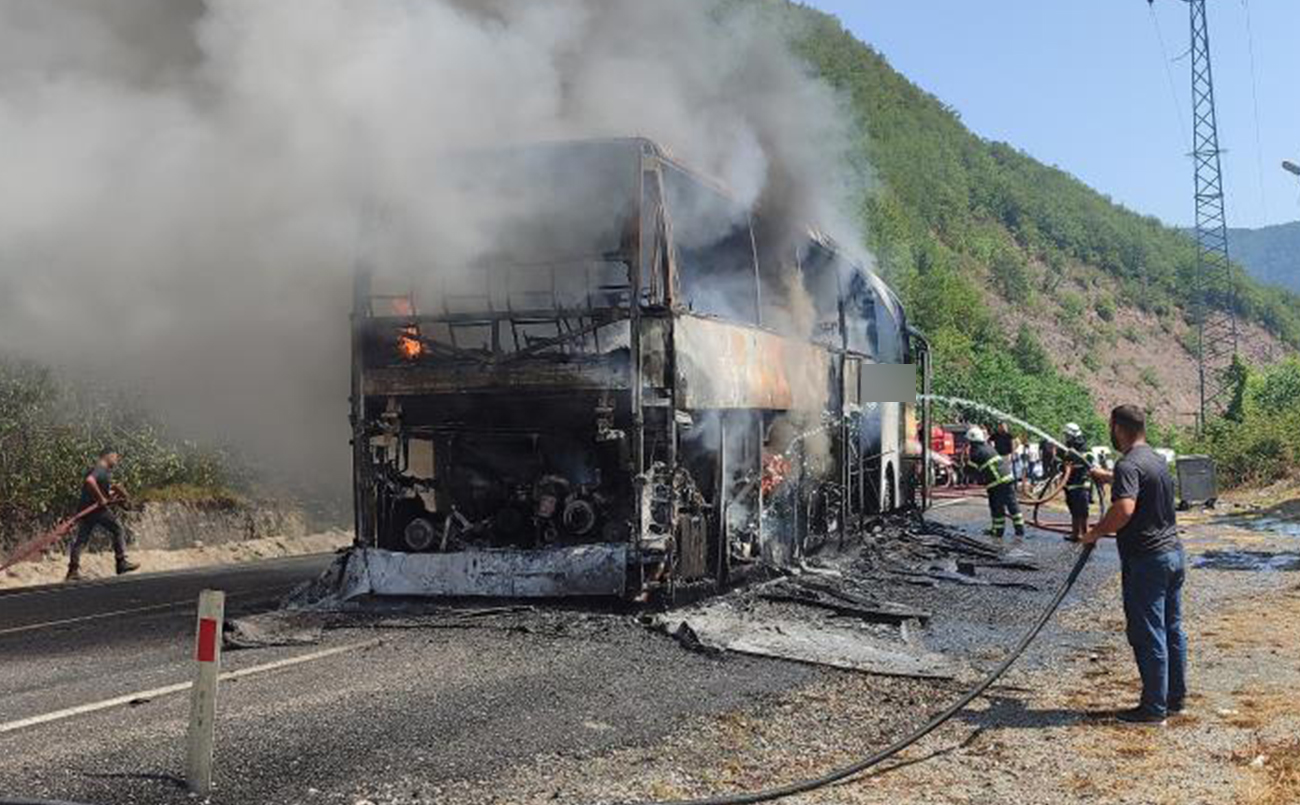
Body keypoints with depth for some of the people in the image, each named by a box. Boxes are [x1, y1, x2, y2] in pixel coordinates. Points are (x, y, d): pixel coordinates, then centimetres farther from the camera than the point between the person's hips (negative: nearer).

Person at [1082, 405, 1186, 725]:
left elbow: (1124, 508, -33)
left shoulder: (1128, 465, -18)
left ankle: (1154, 708, 5)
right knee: (1172, 630, 16)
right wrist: (1106, 476, 47)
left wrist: (1096, 532, -19)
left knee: (1148, 637, -1)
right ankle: (1176, 697, 25)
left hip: (1147, 560, -9)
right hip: (1174, 553, 9)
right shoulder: (1157, 459, 12)